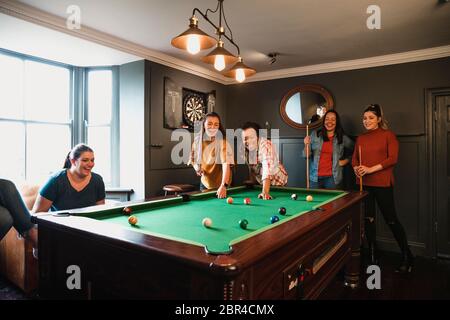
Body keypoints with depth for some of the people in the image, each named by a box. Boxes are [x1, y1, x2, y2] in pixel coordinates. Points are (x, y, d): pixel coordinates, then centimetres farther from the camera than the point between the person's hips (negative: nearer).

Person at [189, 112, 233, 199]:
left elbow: (226, 164, -33)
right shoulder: (198, 139, -7)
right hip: (204, 183, 4)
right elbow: (193, 158, 11)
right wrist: (197, 167, -9)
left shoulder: (223, 141, -22)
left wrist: (224, 186, -46)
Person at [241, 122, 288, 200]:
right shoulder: (243, 147, -11)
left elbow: (267, 169, -40)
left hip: (277, 182, -4)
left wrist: (265, 192, -51)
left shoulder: (266, 145, -29)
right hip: (260, 182, 5)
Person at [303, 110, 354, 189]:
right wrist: (307, 145, -18)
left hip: (332, 178, 0)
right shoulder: (315, 135, 2)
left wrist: (345, 161, 2)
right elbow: (306, 155, 0)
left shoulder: (342, 138, 3)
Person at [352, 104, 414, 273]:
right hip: (364, 184, 5)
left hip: (382, 183, -5)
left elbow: (392, 159, -10)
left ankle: (407, 257, 21)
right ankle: (372, 257, 22)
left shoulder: (388, 135, -1)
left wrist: (370, 169, -16)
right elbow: (354, 158, 15)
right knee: (368, 219, 9)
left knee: (391, 219, 2)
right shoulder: (360, 138, 13)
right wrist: (356, 168, -7)